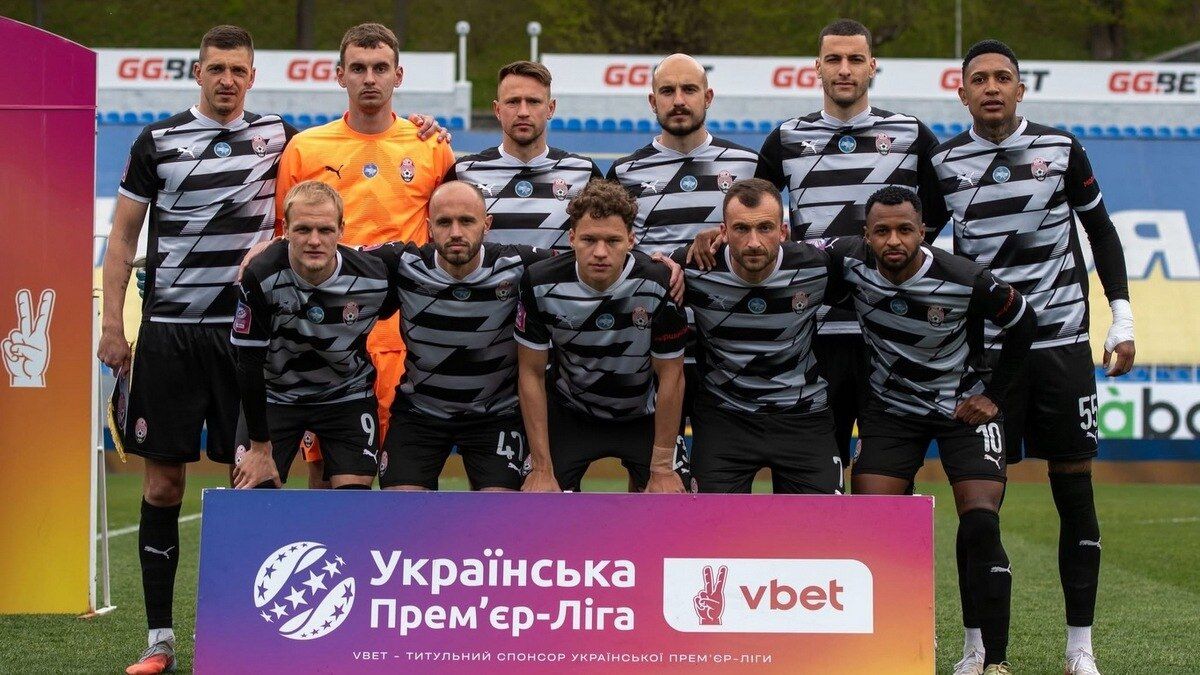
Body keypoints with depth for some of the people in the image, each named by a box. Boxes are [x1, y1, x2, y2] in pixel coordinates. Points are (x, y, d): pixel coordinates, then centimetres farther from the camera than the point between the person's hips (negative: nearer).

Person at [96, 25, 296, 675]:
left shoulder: (277, 136, 7)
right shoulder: (157, 140, 4)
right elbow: (123, 235, 7)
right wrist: (111, 324, 0)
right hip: (169, 329, -1)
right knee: (164, 481, 0)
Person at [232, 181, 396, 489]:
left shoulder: (374, 276, -22)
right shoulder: (261, 277, -25)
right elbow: (249, 364, -18)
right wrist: (259, 447, -16)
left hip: (348, 394, 1)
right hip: (275, 393, -1)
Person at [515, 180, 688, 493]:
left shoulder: (659, 285, -26)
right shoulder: (540, 283, -22)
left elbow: (671, 376, -15)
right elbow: (531, 374, -12)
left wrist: (663, 469, -13)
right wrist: (542, 469, -14)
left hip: (644, 416, -1)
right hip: (571, 414, 1)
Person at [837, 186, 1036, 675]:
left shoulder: (966, 281, -25)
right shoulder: (850, 260, -18)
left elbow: (1023, 325, -7)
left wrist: (994, 393, -4)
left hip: (964, 407, -3)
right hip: (892, 408, 3)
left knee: (981, 527, -16)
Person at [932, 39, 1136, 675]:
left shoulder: (1060, 148, 2)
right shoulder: (945, 163, 1)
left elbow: (1101, 231, 11)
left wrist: (1122, 319, 6)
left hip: (1062, 341, 1)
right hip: (986, 347, 0)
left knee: (1074, 490, 2)